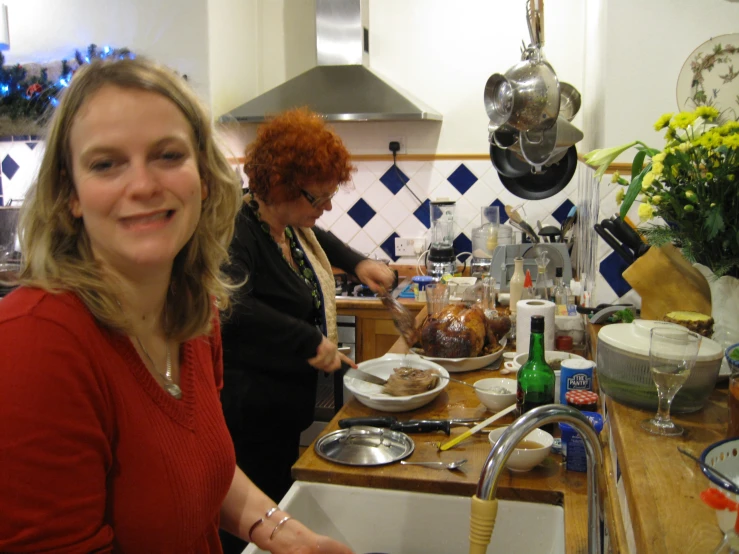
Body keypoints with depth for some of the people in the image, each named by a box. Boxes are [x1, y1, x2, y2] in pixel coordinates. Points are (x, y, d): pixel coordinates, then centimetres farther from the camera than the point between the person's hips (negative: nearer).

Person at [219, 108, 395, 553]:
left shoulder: (291, 223, 3)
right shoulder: (238, 231, -24)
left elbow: (320, 239, 27)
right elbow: (233, 307, -42)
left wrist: (359, 263, 10)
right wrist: (313, 342, -36)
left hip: (285, 414, 9)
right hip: (250, 421, -9)